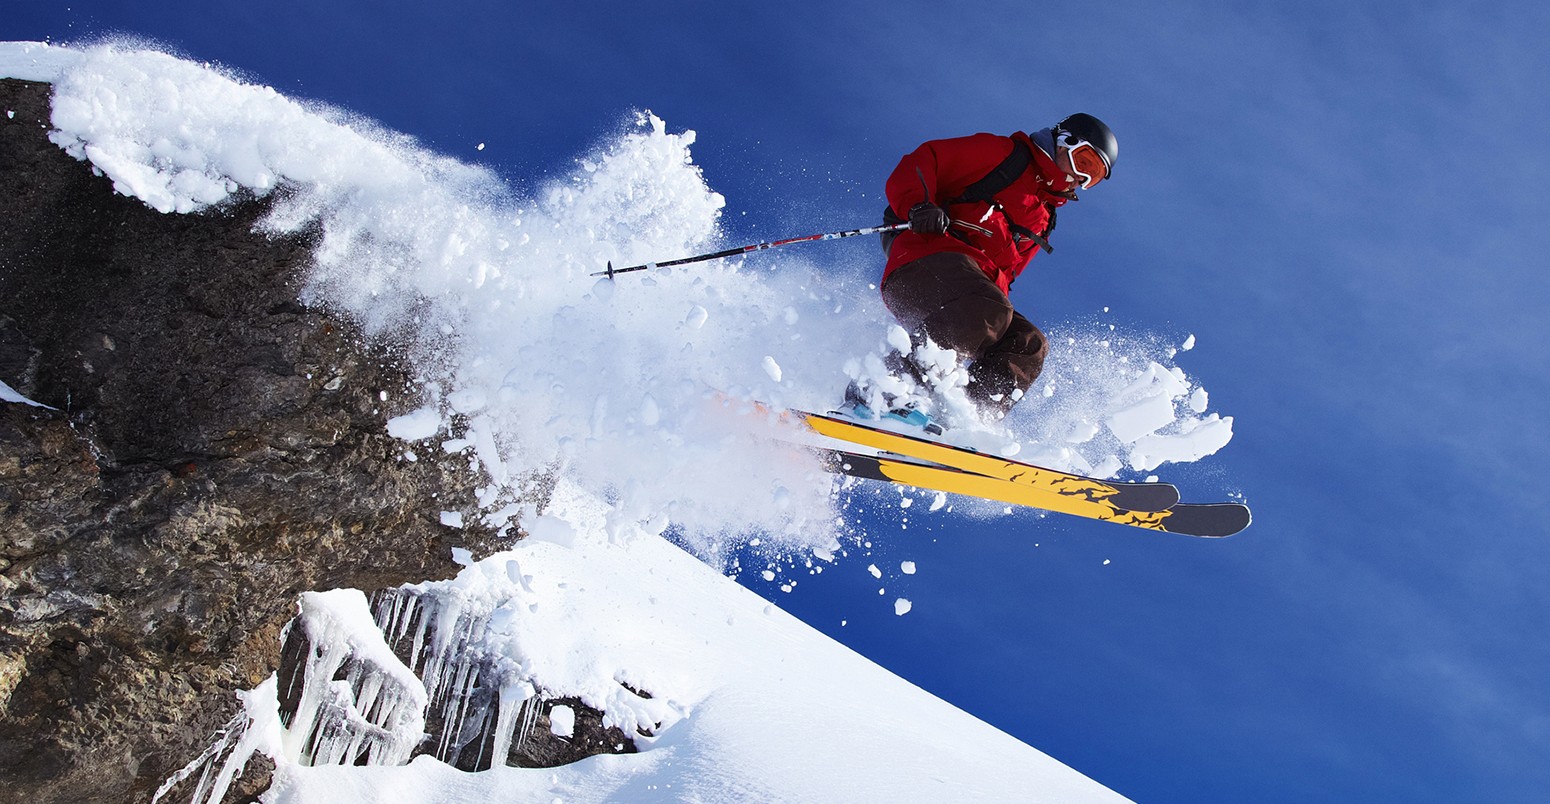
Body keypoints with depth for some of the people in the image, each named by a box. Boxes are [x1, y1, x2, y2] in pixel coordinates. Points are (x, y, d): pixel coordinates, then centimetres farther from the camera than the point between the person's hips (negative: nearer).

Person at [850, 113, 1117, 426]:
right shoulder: (1001, 153, 13)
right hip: (928, 258, -7)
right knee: (988, 312, -34)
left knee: (1028, 345, -15)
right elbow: (922, 161, 4)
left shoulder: (1044, 220, 34)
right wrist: (918, 205, -16)